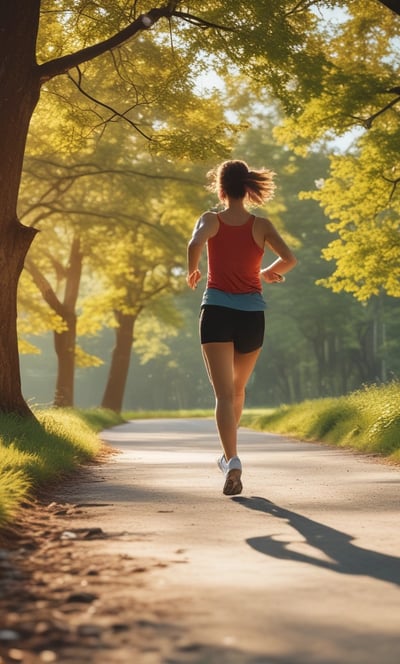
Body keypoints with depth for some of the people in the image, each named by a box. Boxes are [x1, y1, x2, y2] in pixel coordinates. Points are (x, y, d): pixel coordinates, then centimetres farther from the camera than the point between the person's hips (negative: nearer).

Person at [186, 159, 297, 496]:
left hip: (217, 312, -2)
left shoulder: (211, 219, -1)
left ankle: (232, 460, -25)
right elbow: (289, 259, -10)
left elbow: (195, 244, -23)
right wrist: (267, 274, 10)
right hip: (252, 314, 2)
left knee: (224, 393, -6)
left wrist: (192, 272, -4)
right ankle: (229, 455, 33)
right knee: (238, 389, 23)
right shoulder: (261, 225, 2)